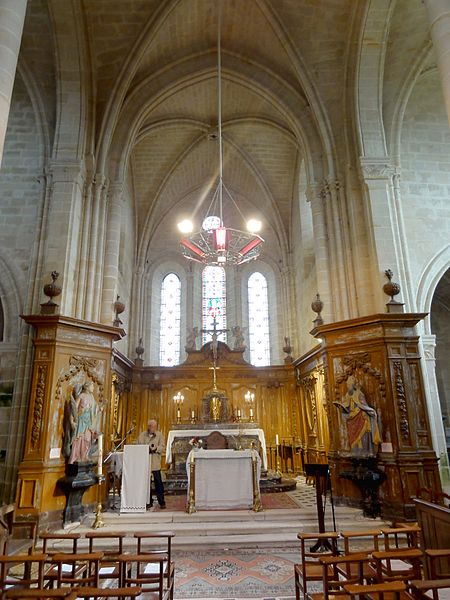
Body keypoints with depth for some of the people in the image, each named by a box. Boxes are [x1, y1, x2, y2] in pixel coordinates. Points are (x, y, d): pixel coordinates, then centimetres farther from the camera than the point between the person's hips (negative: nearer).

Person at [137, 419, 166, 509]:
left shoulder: (159, 435, 7)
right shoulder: (142, 435, 8)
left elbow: (163, 447, 1)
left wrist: (156, 448, -18)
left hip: (155, 463, -1)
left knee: (158, 482, -2)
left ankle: (161, 502, 7)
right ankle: (149, 502, 19)